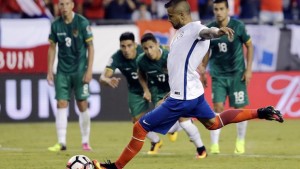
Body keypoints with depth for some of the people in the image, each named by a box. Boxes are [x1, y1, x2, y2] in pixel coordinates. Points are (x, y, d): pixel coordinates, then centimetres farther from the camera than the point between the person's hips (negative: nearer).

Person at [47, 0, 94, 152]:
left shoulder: (82, 22, -7)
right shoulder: (56, 25, 2)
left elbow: (90, 47, -5)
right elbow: (52, 48, 10)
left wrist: (89, 70, -10)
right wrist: (49, 71, 5)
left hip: (79, 70, -2)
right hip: (62, 71, 2)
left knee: (82, 105, 0)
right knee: (61, 104, -6)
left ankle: (85, 142, 11)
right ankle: (61, 142, -6)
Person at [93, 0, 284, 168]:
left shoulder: (194, 28, -18)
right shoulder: (184, 32, 12)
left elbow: (206, 32, -42)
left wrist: (218, 31, -65)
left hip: (182, 98, -10)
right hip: (193, 92, 10)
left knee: (140, 128, -3)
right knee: (213, 122, 31)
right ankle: (260, 113, 32)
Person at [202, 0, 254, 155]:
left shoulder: (238, 26, -8)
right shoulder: (209, 30, -3)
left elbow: (249, 46, 2)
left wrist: (249, 69, -4)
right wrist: (202, 72, 5)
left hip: (237, 74, -1)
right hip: (218, 75, 1)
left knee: (239, 108, 2)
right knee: (218, 107, -12)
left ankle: (240, 143, 22)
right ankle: (214, 145, -10)